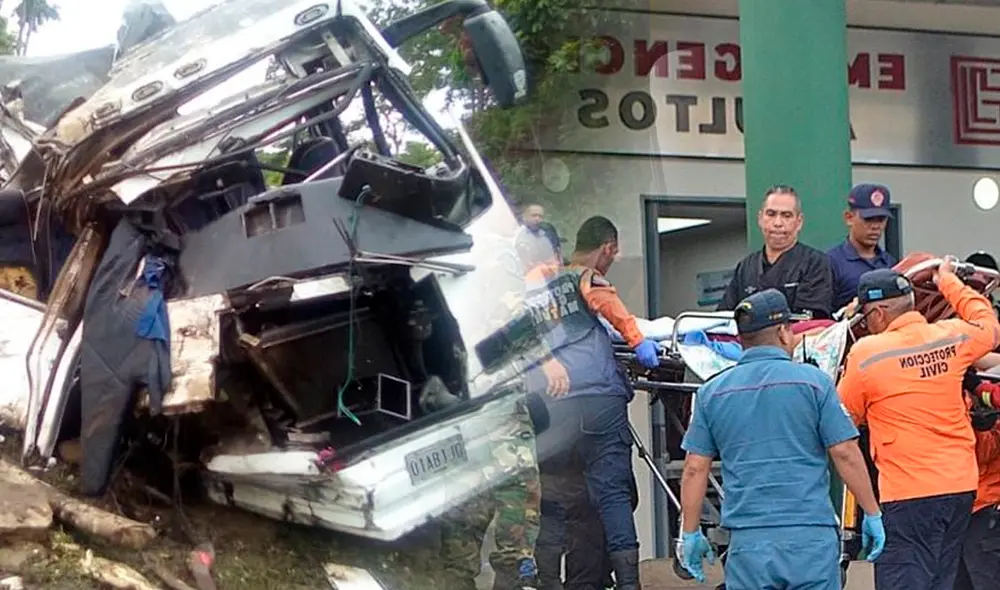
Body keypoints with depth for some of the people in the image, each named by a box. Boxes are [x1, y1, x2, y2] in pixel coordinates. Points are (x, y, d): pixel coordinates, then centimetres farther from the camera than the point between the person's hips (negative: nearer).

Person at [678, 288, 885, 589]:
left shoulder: (712, 392, 6)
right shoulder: (813, 380, -2)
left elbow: (695, 469, 5)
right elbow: (845, 454, -4)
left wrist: (690, 533, 13)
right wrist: (872, 513, 6)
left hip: (748, 542, 2)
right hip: (811, 536, -2)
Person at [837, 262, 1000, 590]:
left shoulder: (866, 353, -12)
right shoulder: (952, 337, 1)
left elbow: (848, 416, 0)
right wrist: (949, 283, 35)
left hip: (909, 492, -6)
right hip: (962, 485, 6)